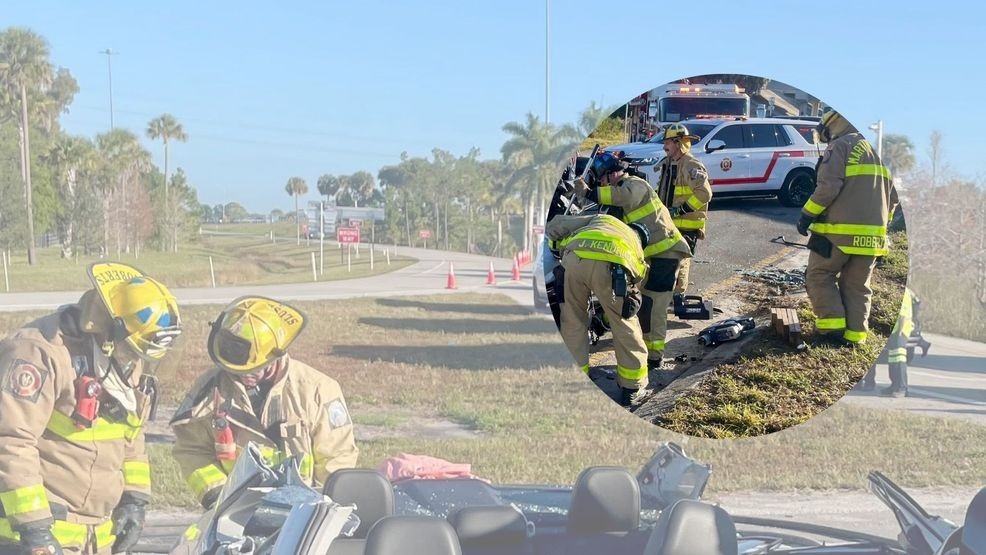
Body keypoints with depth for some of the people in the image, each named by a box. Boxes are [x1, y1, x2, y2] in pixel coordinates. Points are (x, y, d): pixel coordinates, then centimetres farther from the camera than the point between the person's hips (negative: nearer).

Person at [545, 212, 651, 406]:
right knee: (625, 324, 19)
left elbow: (555, 226, 29)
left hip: (573, 258, 1)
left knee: (573, 323, 19)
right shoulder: (636, 246, 38)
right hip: (610, 266, -1)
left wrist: (559, 245, 48)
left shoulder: (600, 220, 40)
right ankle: (631, 386, 26)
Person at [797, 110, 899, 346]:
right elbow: (893, 196, 20)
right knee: (857, 286, 13)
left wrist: (807, 214, -9)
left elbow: (828, 186, -17)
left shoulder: (841, 146, -5)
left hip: (839, 232, -7)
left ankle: (833, 325, -3)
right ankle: (854, 334, 11)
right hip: (872, 235, 7)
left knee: (819, 275, 6)